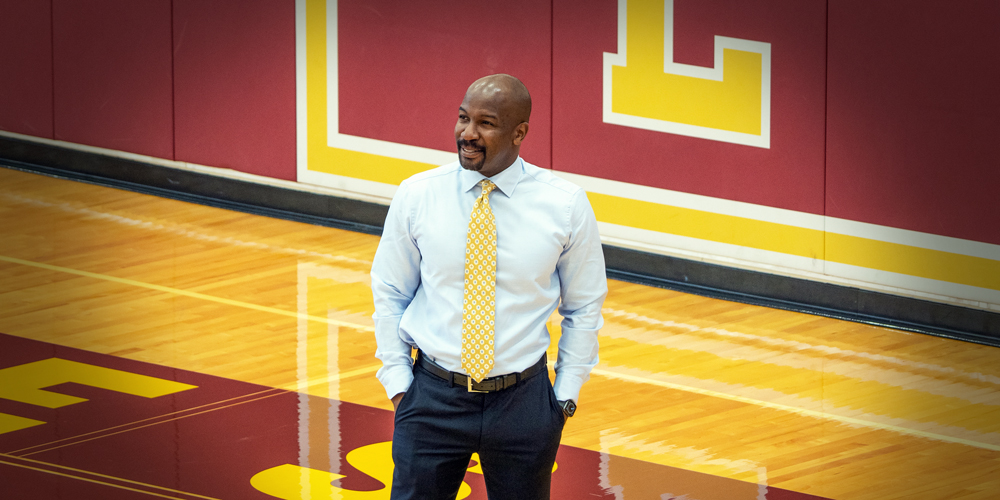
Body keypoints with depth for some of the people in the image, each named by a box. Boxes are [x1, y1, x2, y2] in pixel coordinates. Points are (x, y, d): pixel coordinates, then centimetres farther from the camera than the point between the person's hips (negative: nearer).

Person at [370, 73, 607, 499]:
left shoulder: (566, 205, -4)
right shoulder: (416, 196, -3)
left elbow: (584, 308, 6)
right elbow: (389, 295, 6)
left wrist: (566, 394, 2)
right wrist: (398, 383, 0)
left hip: (523, 401, 0)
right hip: (432, 400, 0)